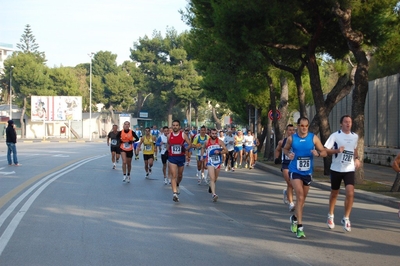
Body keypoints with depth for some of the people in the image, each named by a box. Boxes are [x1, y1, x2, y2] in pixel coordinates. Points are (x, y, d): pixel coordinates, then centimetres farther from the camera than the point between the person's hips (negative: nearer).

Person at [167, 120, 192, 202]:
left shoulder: (183, 135, -4)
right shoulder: (169, 136, 2)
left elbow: (190, 144, -2)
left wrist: (185, 149, -18)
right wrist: (169, 151, 2)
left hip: (181, 157, 1)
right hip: (172, 158, -1)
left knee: (180, 175, 17)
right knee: (173, 175, -11)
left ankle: (177, 185, 49)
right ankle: (174, 193, -17)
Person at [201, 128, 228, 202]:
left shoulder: (220, 142, -4)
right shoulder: (207, 142, -1)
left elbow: (226, 151, -5)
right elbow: (203, 148, 20)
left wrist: (219, 152, -21)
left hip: (218, 162, 2)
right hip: (210, 162, -2)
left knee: (215, 179, 19)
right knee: (212, 178, -18)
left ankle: (210, 186, 53)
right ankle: (214, 194, -27)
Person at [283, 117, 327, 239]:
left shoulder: (313, 138, -3)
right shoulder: (291, 138, -3)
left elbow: (324, 152, 0)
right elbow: (285, 149, 14)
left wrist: (318, 153, -22)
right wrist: (288, 154, -8)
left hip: (308, 172, 3)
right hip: (295, 171, -3)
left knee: (302, 198, 16)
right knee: (300, 196, -18)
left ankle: (295, 218, 43)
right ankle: (300, 227, -17)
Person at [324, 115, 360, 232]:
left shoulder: (355, 136, 6)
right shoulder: (335, 135, -7)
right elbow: (325, 150, -11)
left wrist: (356, 159, 7)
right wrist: (337, 150, -26)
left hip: (349, 170, 2)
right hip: (336, 169, -2)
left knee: (350, 193, -15)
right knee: (334, 193, 12)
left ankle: (346, 218, -1)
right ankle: (330, 216, 33)